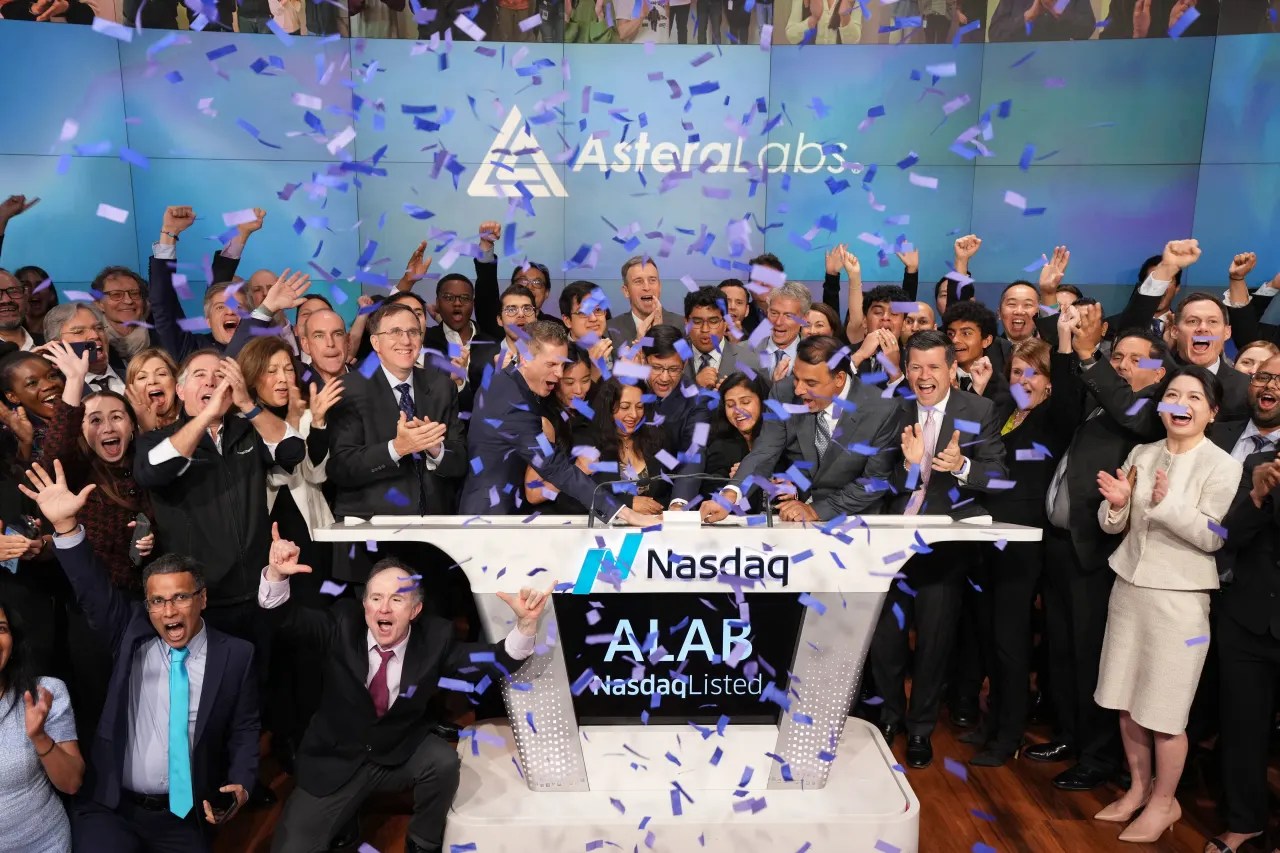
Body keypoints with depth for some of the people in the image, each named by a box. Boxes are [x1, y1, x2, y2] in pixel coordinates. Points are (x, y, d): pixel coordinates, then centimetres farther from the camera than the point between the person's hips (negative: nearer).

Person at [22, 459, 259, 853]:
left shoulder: (236, 655, -3)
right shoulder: (132, 633, 0)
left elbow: (245, 729, 2)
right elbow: (94, 591, -12)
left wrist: (240, 784, -14)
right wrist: (65, 524, -25)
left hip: (184, 813, 0)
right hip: (109, 805, 0)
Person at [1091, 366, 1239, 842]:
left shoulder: (1222, 465, -8)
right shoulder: (1141, 454, 6)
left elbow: (1215, 537, -17)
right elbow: (1113, 526, 6)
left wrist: (1167, 503, -30)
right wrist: (1117, 504, -15)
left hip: (1179, 597, -5)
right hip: (1129, 587, 5)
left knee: (1164, 711, 3)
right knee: (1126, 702, 14)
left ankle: (1164, 802, 24)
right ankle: (1139, 788, 33)